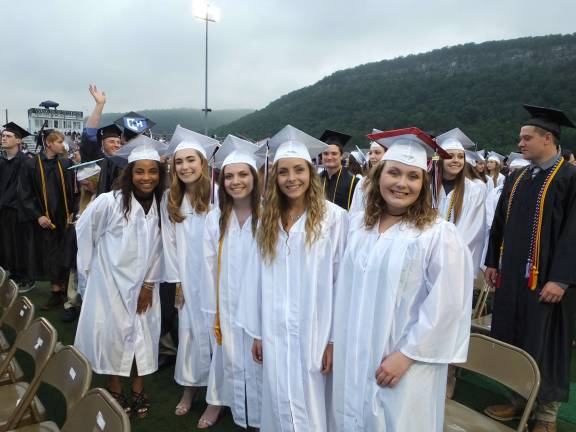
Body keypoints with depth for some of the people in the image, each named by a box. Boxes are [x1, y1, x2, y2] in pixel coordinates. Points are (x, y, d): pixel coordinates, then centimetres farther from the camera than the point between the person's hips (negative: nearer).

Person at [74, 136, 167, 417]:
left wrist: (149, 283, 0)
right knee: (112, 335, 5)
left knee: (144, 335, 9)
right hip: (110, 281, -3)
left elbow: (157, 248, 2)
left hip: (143, 285, 3)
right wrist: (88, 268, 2)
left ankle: (138, 390, 28)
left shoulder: (161, 207, -5)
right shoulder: (109, 202, -18)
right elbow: (84, 231, -4)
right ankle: (115, 392, 27)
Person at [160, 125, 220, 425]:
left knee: (214, 332, 2)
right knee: (188, 331, 12)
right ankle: (189, 386, 32)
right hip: (187, 279, 4)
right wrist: (176, 280, 4)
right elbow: (169, 242, 6)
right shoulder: (170, 199, 4)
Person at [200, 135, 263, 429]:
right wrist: (212, 311, 1)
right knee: (230, 361, 15)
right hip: (226, 306, 3)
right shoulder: (214, 220, 0)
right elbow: (210, 268, 2)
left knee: (258, 363, 8)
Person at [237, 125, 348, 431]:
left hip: (313, 335, -4)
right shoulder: (268, 219, 6)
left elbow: (341, 282, -10)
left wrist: (335, 339, -9)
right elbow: (258, 278, 8)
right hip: (275, 335, 4)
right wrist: (256, 332, 9)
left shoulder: (333, 216, -11)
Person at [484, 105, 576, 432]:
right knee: (513, 340, 14)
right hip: (512, 275, 6)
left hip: (545, 279, -6)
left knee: (544, 345, 6)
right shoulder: (517, 179, 10)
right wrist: (494, 262, 12)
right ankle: (519, 399, 32)